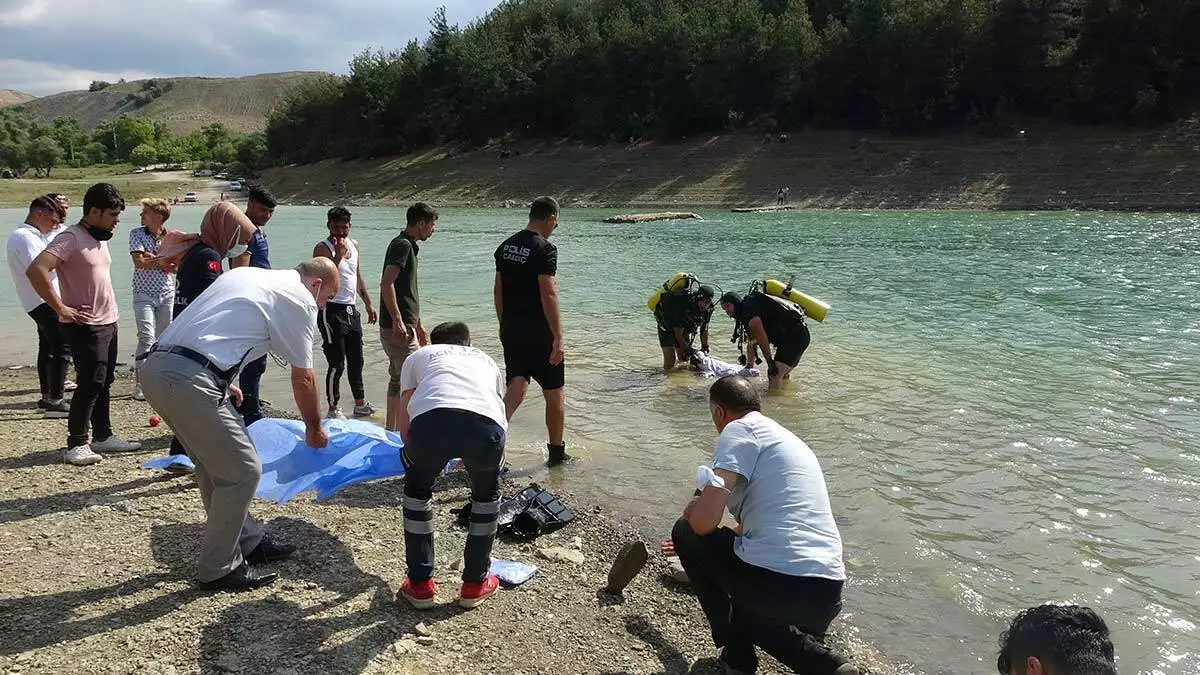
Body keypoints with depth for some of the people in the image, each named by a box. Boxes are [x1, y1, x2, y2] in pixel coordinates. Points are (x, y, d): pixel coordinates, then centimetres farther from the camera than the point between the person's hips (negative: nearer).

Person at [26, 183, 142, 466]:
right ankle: (76, 445, -2)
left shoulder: (101, 238, 13)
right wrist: (61, 309, -22)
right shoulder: (71, 238, -15)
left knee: (103, 382, 13)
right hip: (85, 326, -9)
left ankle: (103, 436, 22)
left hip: (108, 323, 9)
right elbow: (36, 270, -26)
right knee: (91, 383, -9)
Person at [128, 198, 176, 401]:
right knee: (146, 337, -13)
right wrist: (163, 261, -9)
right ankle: (140, 384, -9)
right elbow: (139, 262, -13)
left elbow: (175, 267, -7)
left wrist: (152, 259, -14)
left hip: (167, 294, 3)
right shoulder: (136, 234, -1)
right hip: (144, 294, -3)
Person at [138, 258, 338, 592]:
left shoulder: (245, 273, 24)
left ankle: (247, 541, 33)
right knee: (242, 470, 1)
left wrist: (223, 383, 33)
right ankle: (217, 569, 12)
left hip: (156, 365, 10)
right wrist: (314, 429, 21)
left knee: (214, 462, 21)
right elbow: (303, 379, 7)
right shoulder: (300, 299, 0)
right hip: (188, 381, -10)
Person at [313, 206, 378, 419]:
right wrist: (338, 254, -30)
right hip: (332, 311, -8)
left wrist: (368, 303, 21)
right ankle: (334, 409, 7)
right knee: (337, 364, -4)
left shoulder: (354, 245, 11)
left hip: (351, 310, 8)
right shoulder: (323, 248, -11)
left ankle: (360, 404, 27)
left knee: (356, 361, 15)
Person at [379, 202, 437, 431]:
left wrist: (418, 325, 29)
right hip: (398, 328, -10)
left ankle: (390, 433, 23)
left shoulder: (409, 245, 18)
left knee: (398, 381, 15)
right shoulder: (402, 245, -13)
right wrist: (397, 321, -32)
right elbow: (386, 284, -26)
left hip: (405, 326, 10)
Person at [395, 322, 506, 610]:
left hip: (430, 420, -1)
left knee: (417, 490, 31)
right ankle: (475, 585, 37)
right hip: (486, 424, 1)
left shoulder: (418, 355, 35)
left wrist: (420, 455, 47)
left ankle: (420, 585, 34)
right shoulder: (487, 360, 41)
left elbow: (404, 429, 28)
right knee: (487, 495, 32)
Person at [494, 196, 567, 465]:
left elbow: (498, 291, 12)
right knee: (554, 393, 10)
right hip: (539, 335, -6)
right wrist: (558, 337, -20)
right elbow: (548, 295, -21)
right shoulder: (545, 249, -15)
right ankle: (556, 451, 23)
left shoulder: (505, 247, 8)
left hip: (510, 332, 6)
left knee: (516, 388, 5)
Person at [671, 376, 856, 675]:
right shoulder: (785, 437, 25)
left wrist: (691, 512, 12)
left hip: (769, 583, -8)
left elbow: (704, 521, -14)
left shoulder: (740, 429, -2)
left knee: (686, 532, 16)